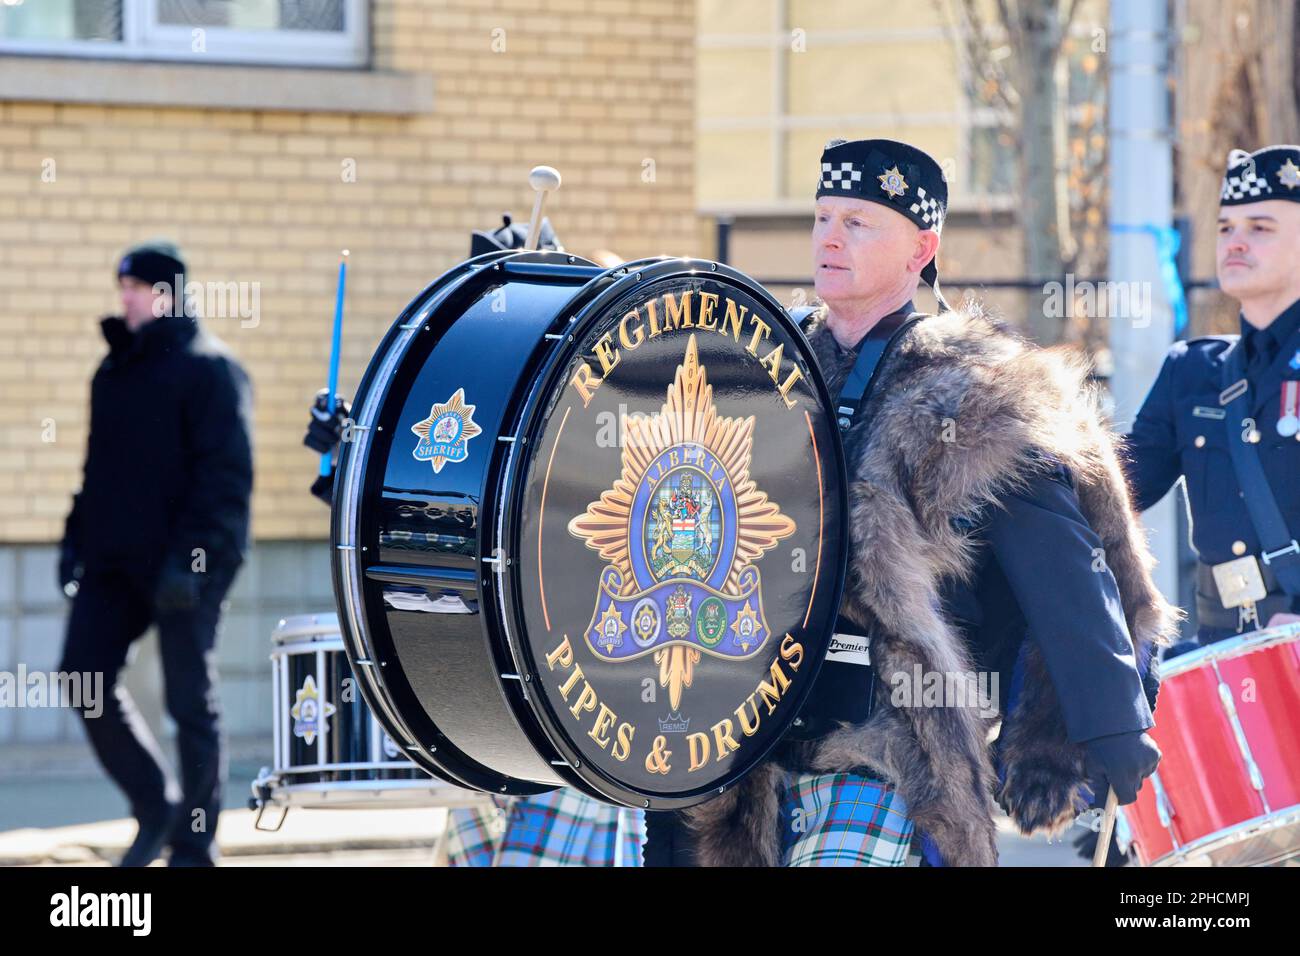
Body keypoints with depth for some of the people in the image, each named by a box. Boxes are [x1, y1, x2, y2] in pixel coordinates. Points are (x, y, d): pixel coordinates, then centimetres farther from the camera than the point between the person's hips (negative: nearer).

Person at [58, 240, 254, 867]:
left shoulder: (207, 367, -8)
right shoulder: (117, 368, 16)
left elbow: (227, 473, -14)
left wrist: (190, 555, -21)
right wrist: (77, 536, 14)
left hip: (183, 564, -8)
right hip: (114, 558, 8)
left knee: (190, 703, -1)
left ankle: (194, 845, 8)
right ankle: (154, 806, 15)